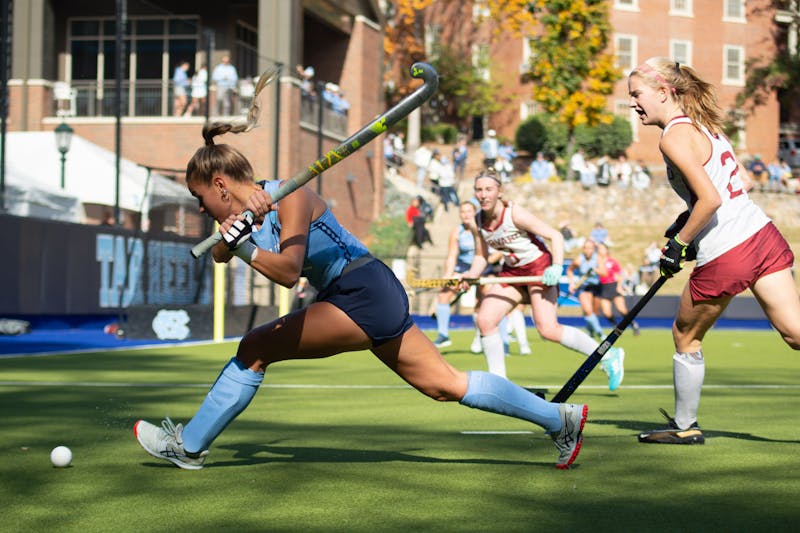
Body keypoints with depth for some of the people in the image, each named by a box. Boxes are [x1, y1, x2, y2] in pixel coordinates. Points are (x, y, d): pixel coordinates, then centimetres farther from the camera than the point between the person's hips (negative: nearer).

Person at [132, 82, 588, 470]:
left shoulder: (289, 197, -13)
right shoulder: (253, 207, 13)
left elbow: (289, 271, -20)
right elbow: (219, 255, 1)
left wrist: (246, 248, -32)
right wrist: (231, 235, -19)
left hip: (364, 295, -10)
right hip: (377, 300, 10)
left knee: (257, 349, -10)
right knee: (448, 385, 11)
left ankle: (189, 446, 0)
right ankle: (560, 418, 15)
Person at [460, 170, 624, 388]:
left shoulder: (515, 214, -22)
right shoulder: (477, 223, -4)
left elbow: (555, 235, -21)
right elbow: (481, 256, 10)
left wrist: (556, 267, -33)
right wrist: (470, 276, -10)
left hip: (539, 268, -7)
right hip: (511, 271, 7)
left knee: (547, 330, -17)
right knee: (484, 320, -8)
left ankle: (609, 356, -3)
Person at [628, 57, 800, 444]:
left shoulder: (674, 137, -12)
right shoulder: (702, 123, 15)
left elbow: (711, 198, -20)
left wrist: (679, 243, -11)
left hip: (726, 256, -8)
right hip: (764, 235, 8)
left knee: (685, 337, 14)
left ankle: (684, 425, 27)